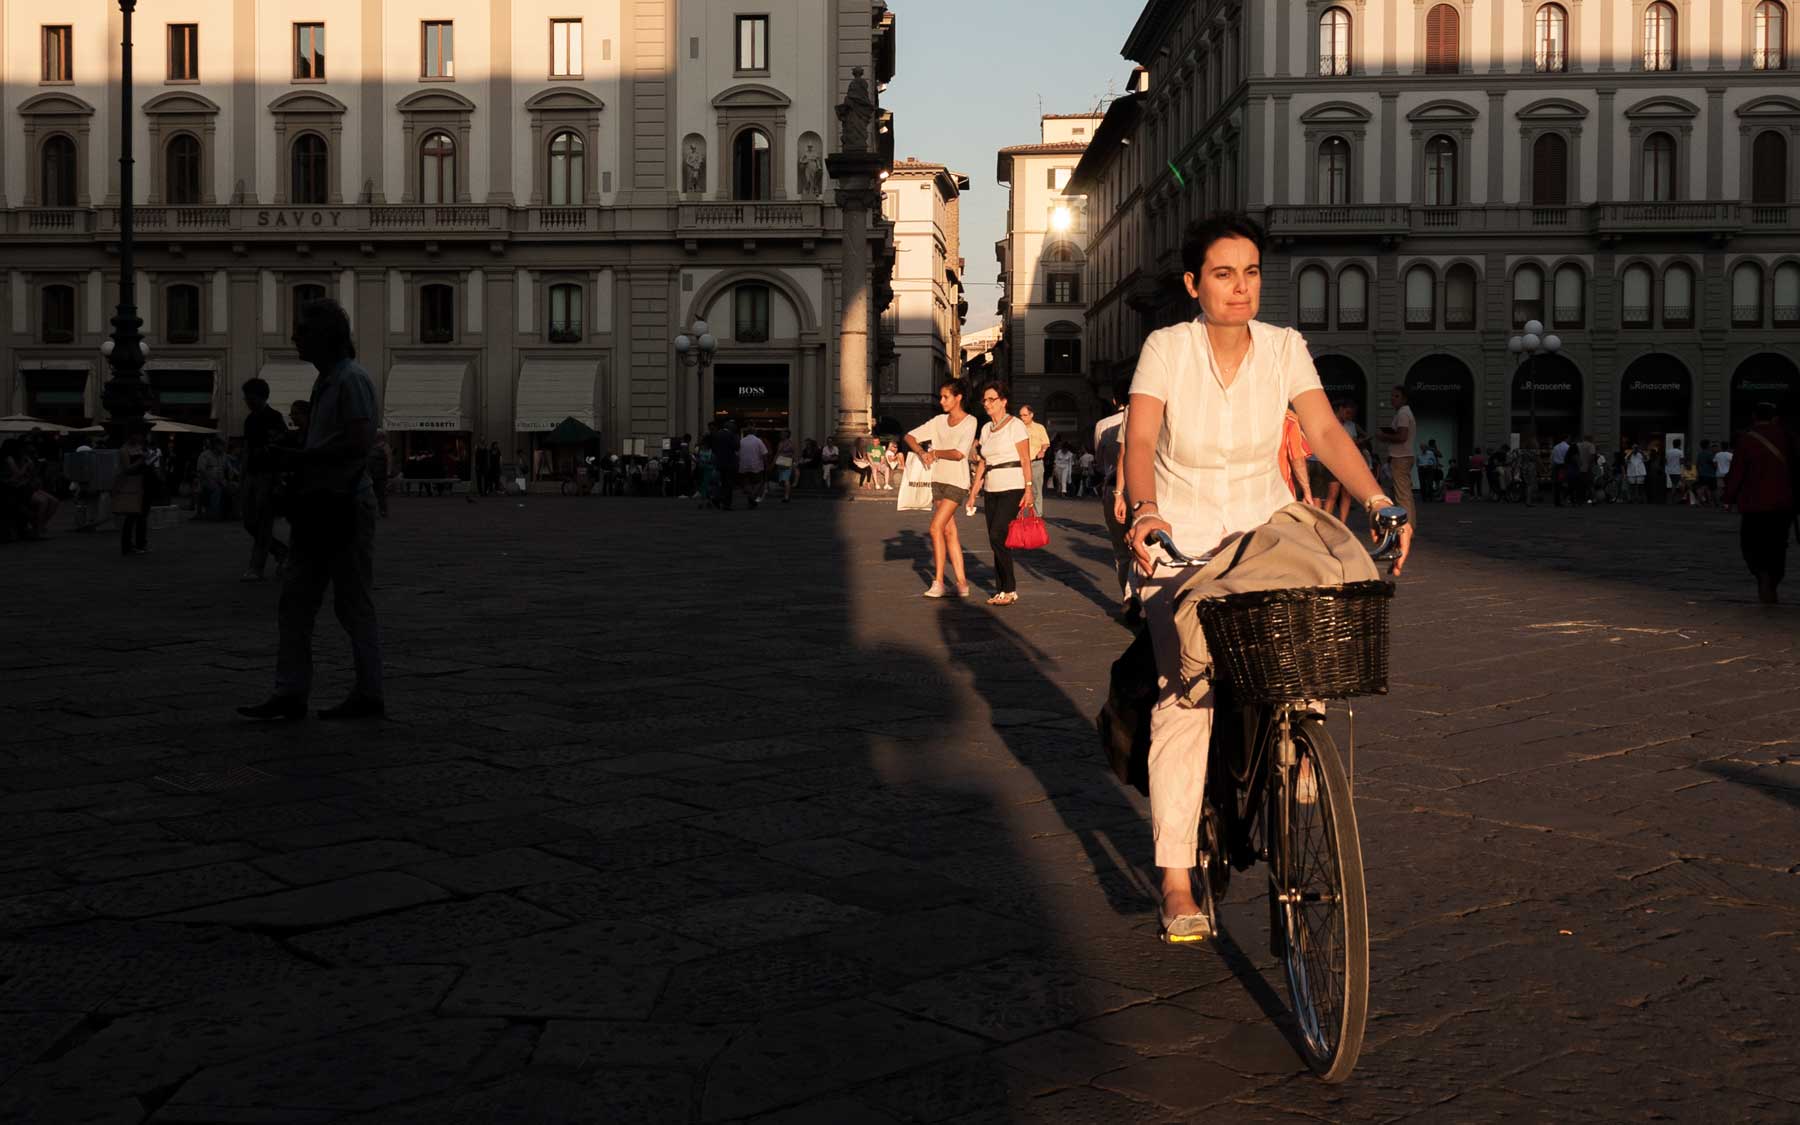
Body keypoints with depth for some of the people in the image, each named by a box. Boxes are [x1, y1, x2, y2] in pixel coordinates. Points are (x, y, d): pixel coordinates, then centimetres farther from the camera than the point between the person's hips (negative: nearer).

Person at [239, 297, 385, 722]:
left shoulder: (352, 380, -13)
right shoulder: (327, 380, 18)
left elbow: (357, 441, -23)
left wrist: (300, 457, -15)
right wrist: (292, 455, 9)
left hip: (345, 504, -10)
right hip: (320, 503, 10)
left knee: (354, 603, -2)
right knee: (296, 599, 8)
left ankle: (369, 695, 8)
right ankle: (290, 694, 12)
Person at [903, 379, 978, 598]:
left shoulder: (970, 422, -7)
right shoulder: (939, 421, 11)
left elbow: (959, 454, -18)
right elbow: (910, 437, 11)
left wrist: (935, 453, -7)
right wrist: (921, 452, -7)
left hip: (956, 483, -6)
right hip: (938, 479, 6)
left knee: (936, 528, -15)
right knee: (949, 531, 6)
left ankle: (938, 582, -8)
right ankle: (962, 583, 10)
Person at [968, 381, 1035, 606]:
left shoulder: (1015, 425, -5)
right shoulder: (986, 429, 15)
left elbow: (1025, 459, -8)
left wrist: (1028, 489, -15)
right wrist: (975, 487, 11)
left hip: (1012, 488, -7)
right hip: (991, 490, 7)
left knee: (997, 536, -16)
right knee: (996, 540, 4)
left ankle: (1010, 589, -8)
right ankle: (1001, 589, 8)